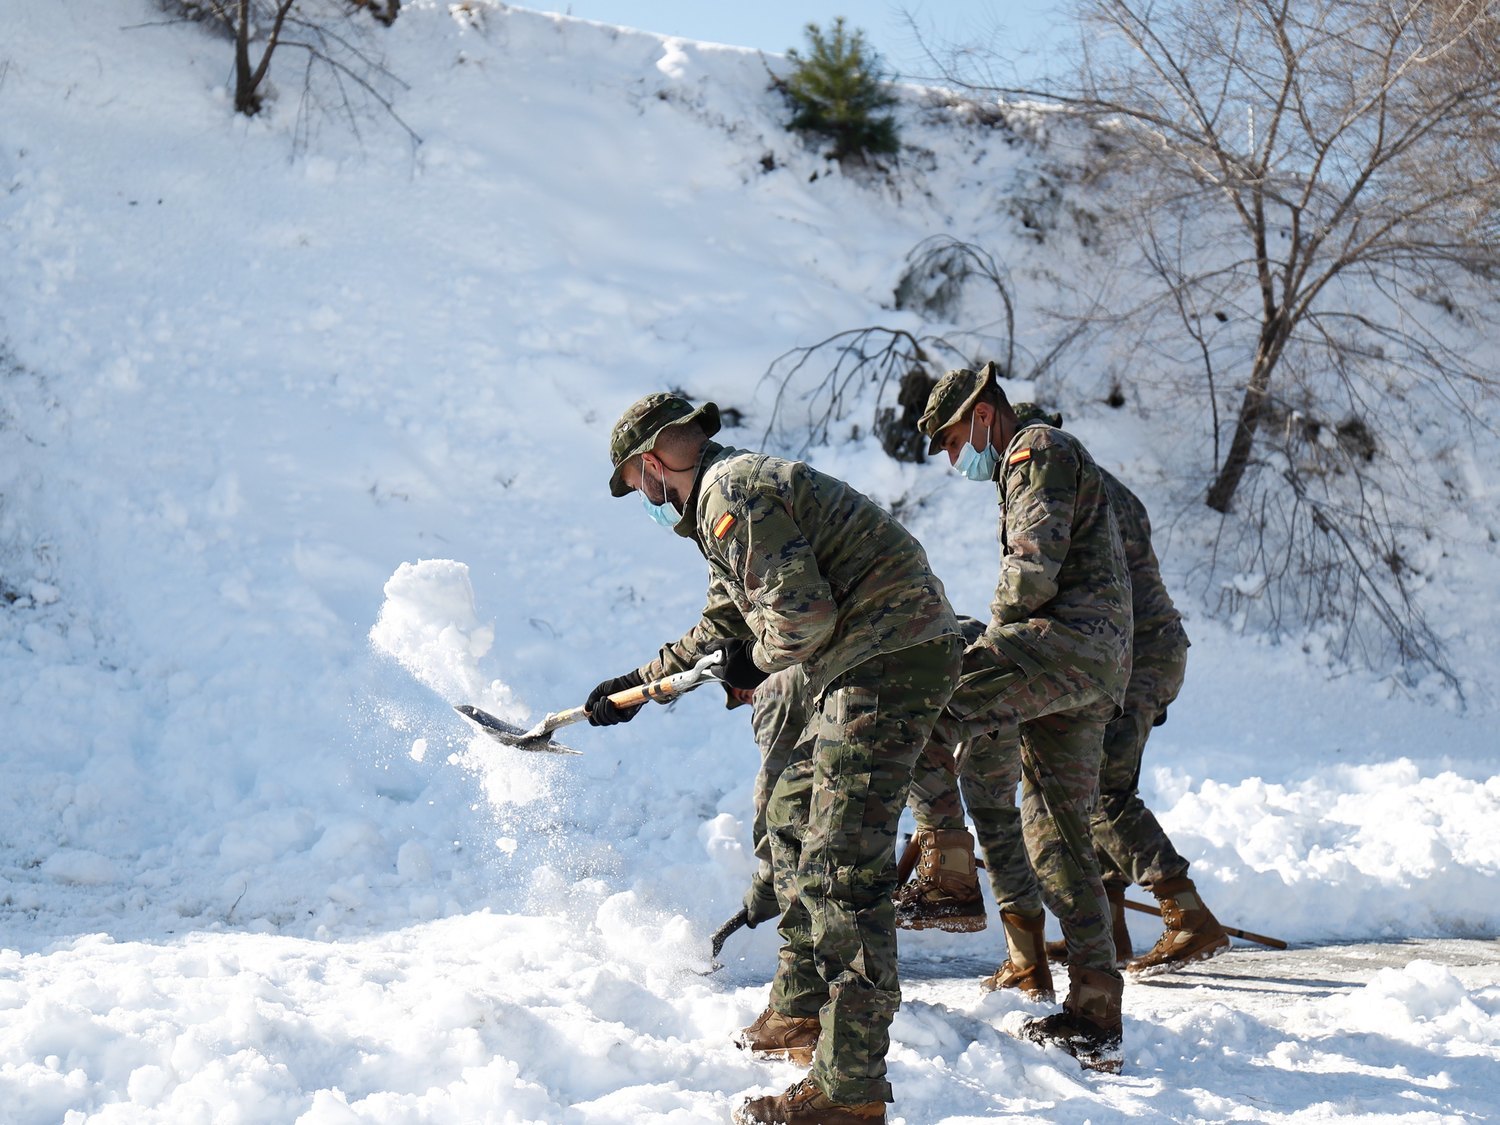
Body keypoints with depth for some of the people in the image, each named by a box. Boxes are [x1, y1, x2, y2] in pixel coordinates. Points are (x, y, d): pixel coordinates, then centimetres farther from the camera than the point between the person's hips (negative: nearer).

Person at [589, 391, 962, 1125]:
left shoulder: (731, 495, -15)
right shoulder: (728, 495, 20)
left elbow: (802, 616, -23)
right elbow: (723, 629, 31)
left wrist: (756, 663, -3)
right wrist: (638, 683, 35)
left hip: (888, 663, -11)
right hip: (860, 666, 11)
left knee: (842, 870, -13)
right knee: (803, 829, 24)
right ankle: (799, 1007, 39)